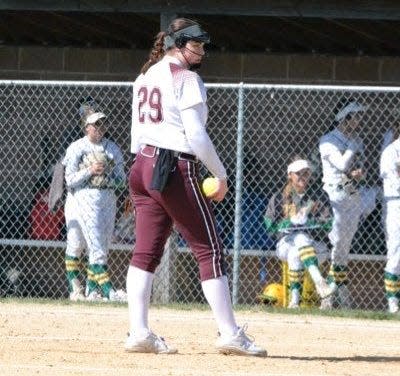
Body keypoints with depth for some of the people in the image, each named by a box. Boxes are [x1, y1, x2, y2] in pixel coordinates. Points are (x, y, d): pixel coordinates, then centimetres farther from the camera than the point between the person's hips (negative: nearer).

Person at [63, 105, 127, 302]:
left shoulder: (113, 149, 9)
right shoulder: (76, 148, -1)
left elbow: (122, 180, 7)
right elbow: (70, 180, -4)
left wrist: (106, 177, -12)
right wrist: (89, 171, -18)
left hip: (107, 200, 4)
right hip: (83, 199, -4)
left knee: (102, 247, 2)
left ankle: (92, 289, 10)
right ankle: (108, 291, -15)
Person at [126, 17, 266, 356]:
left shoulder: (145, 77, 16)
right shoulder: (185, 78, -9)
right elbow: (196, 135, -15)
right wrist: (221, 175, -6)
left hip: (142, 165, 8)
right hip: (176, 169, -8)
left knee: (146, 250, 6)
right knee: (209, 249, -4)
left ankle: (138, 333, -2)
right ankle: (230, 334, -5)